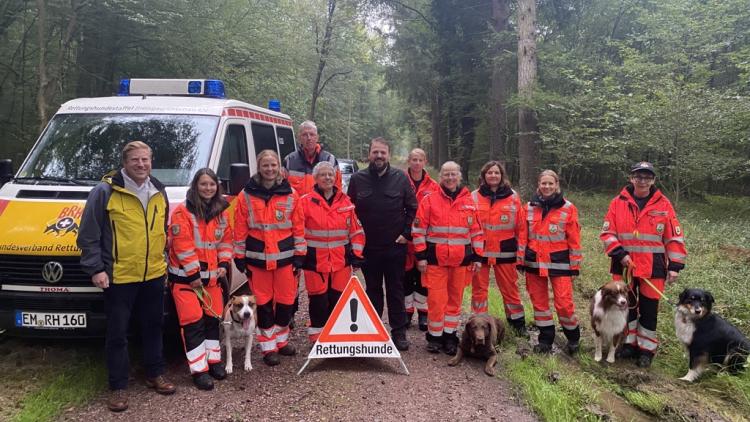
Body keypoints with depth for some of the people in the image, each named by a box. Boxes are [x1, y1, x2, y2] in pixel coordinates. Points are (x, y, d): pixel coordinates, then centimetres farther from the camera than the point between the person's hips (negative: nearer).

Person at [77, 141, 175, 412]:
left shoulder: (159, 192, 9)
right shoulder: (105, 192, -8)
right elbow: (87, 236, -7)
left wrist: (165, 260, 19)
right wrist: (95, 269, -12)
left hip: (154, 275, 5)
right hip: (119, 277, -5)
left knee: (153, 327, 17)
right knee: (117, 334, 5)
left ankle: (155, 375, 33)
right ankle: (118, 387, 17)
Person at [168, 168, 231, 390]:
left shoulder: (221, 212, 7)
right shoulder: (182, 211, -13)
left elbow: (226, 240, 12)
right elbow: (182, 245, -16)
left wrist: (224, 263, -2)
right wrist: (193, 274, -17)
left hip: (212, 275, 6)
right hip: (186, 276, -6)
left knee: (213, 318, 13)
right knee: (193, 322, -6)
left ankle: (213, 360, 27)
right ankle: (199, 370, 0)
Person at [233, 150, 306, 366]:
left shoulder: (290, 194, 3)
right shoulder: (246, 195, 1)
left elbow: (299, 227, 4)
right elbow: (240, 230, 2)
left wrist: (299, 255, 1)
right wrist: (240, 258, -1)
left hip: (285, 257, 1)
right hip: (258, 258, -1)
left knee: (286, 300, 8)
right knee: (264, 303, 6)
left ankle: (281, 340, 29)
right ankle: (268, 347, 19)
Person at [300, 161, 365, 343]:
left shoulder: (345, 201, 7)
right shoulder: (306, 202, -5)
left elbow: (356, 230, 11)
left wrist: (356, 253, 7)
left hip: (341, 260, 3)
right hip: (315, 260, -3)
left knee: (338, 298, 9)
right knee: (318, 299, 3)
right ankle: (317, 334, 19)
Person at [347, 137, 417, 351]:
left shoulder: (400, 178, -1)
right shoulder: (358, 179, 1)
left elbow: (412, 208, 4)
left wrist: (406, 233, -3)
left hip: (395, 246, -1)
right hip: (368, 247, 1)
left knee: (396, 290, 7)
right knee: (373, 289, 13)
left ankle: (399, 332, 16)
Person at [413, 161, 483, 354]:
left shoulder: (469, 202, 7)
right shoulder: (429, 200, -1)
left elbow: (476, 231, 10)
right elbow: (419, 230, -2)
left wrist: (478, 257, 6)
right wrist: (421, 256, -6)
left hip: (461, 259, 3)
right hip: (435, 258, -2)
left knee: (455, 298, 9)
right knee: (436, 298, -1)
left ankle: (450, 335, 22)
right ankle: (434, 336, 14)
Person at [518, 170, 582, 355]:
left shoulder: (568, 208, -3)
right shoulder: (530, 207, 5)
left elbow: (574, 240, -2)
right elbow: (523, 236, 7)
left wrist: (575, 267, -3)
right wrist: (521, 261, 5)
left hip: (559, 263, -3)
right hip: (534, 263, 3)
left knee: (564, 303, -4)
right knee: (539, 302, 9)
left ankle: (573, 338, 19)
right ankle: (546, 339, 24)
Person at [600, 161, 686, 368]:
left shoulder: (663, 204, 0)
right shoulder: (618, 203, 0)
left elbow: (675, 237, 1)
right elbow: (607, 233, 0)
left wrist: (675, 266, -4)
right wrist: (620, 254, -12)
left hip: (653, 267, -1)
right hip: (624, 265, 1)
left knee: (649, 309, 5)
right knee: (625, 305, 11)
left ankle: (646, 349, 19)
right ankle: (628, 344, 27)